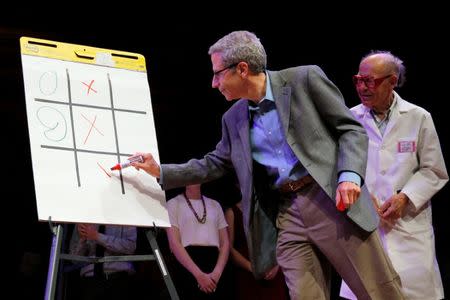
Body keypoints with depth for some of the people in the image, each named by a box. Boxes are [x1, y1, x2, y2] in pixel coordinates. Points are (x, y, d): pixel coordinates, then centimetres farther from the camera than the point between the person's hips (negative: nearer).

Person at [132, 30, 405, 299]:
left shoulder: (304, 79, -2)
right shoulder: (233, 119, 15)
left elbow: (352, 128, -2)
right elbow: (213, 165, 27)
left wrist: (349, 175, -18)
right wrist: (160, 172, 19)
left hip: (334, 201, -5)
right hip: (286, 215, 5)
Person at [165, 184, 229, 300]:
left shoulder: (215, 205, 18)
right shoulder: (173, 204, 6)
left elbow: (225, 243, 12)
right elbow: (174, 243, -5)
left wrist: (217, 272, -7)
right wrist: (199, 274, -15)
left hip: (214, 262, 3)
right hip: (187, 266, -3)